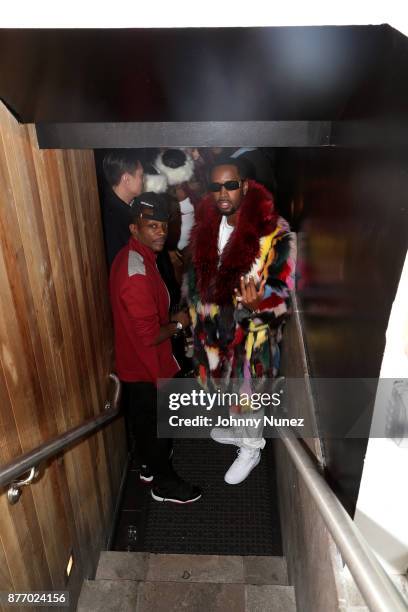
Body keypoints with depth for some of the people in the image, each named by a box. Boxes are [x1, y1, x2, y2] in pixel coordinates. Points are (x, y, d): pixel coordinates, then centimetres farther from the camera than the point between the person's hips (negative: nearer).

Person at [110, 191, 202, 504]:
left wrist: (168, 317, 5)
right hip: (145, 366, -9)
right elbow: (149, 336, -29)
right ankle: (165, 483, 33)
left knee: (145, 420, 26)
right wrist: (178, 324, -13)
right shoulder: (137, 274, -32)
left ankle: (152, 465, 48)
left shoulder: (133, 256, 1)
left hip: (138, 362, 9)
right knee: (155, 424, 11)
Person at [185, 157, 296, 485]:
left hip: (250, 332, -6)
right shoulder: (207, 225, -4)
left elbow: (287, 290, -19)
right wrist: (198, 316, 14)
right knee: (225, 386, 25)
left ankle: (250, 448, 39)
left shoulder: (274, 233, -23)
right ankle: (237, 428, 53)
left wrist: (258, 305, -39)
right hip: (214, 327, 6)